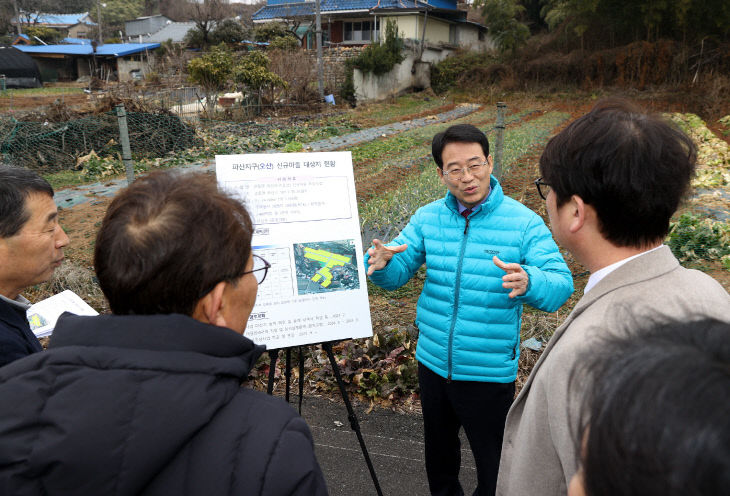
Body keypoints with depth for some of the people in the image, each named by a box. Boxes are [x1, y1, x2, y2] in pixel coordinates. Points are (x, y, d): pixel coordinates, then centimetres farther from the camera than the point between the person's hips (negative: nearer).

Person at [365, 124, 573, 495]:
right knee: (439, 454, 26)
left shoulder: (523, 222, -13)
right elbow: (397, 274, -2)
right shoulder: (427, 218, -2)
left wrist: (528, 281, -39)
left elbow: (561, 286, -17)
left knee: (493, 465, 15)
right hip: (433, 363, 4)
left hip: (490, 372, -4)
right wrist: (382, 264, -26)